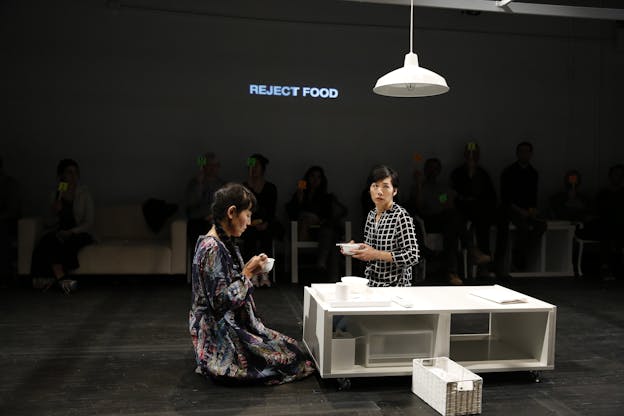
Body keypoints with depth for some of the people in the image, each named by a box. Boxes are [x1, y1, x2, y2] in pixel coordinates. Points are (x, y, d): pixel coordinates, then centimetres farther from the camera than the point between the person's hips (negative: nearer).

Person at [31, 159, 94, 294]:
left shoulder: (84, 193, 3)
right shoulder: (56, 195, 9)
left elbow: (89, 223, -3)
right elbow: (49, 224, 9)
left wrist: (70, 232, -19)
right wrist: (54, 212, -12)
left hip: (79, 233, -2)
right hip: (59, 232, 2)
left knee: (71, 241, -36)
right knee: (49, 240, -33)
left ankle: (52, 277, -20)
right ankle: (62, 278, -37)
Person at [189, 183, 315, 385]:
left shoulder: (223, 243, 8)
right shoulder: (213, 249, -23)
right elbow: (221, 301, -24)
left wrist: (248, 270, 1)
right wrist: (248, 273, -16)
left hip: (233, 326, 10)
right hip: (220, 336, -10)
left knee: (289, 346, 11)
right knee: (290, 354, -2)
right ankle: (217, 367, 4)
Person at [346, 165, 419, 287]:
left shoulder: (401, 216, -14)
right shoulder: (371, 215, 7)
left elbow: (412, 256, -17)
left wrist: (376, 254, -20)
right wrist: (357, 250, -1)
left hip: (395, 286, -6)